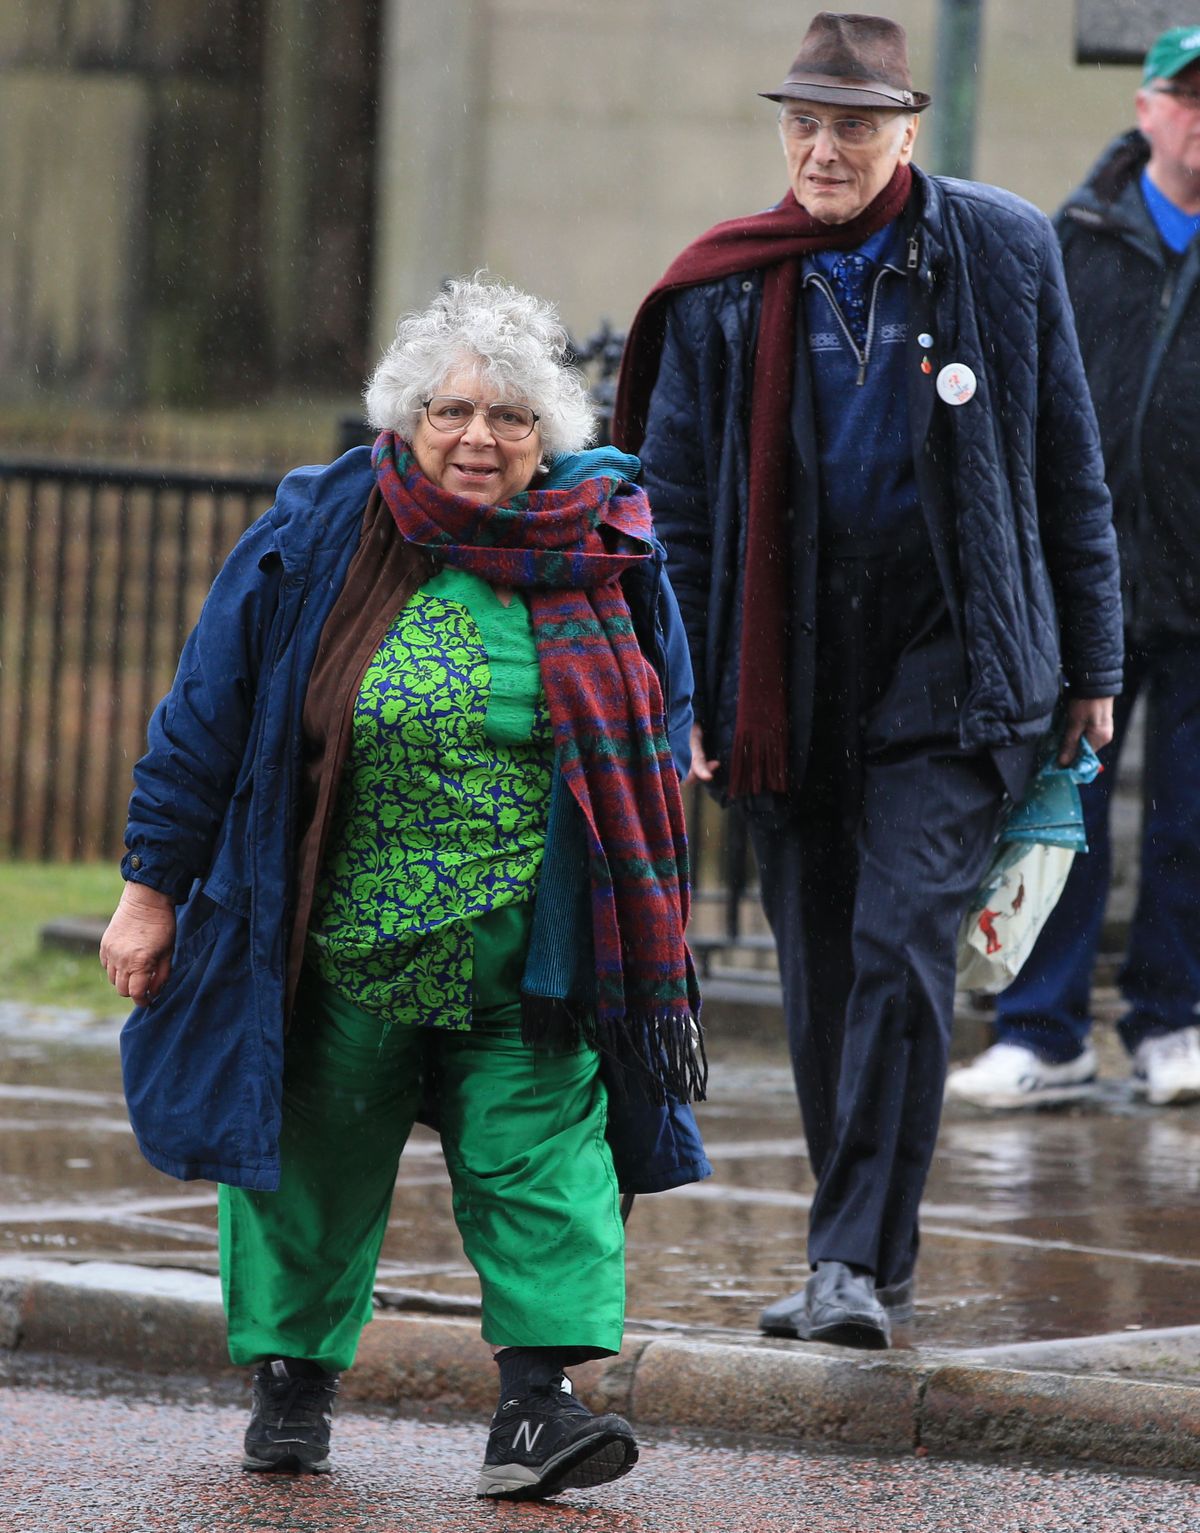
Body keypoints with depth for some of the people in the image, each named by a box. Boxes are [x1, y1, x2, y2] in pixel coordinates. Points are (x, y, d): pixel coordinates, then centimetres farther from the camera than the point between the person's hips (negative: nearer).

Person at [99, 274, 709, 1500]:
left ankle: (536, 1400, -12)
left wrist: (639, 915, 13)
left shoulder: (606, 552, 0)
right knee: (316, 1159, 10)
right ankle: (292, 1372, 28)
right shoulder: (315, 539, -5)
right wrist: (153, 887, 1)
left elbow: (659, 734, 13)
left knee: (541, 1155, -10)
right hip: (339, 942, 0)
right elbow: (205, 720, 1)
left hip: (527, 951, 0)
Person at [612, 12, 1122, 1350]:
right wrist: (672, 697, -3)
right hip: (789, 677, 2)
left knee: (899, 951, -14)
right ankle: (864, 1253, 22)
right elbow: (672, 502, 4)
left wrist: (1090, 664, 8)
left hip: (951, 672, -2)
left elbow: (1068, 467, 7)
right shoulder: (723, 295, 1)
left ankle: (857, 1263, -13)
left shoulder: (1000, 253, 0)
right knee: (819, 976, 8)